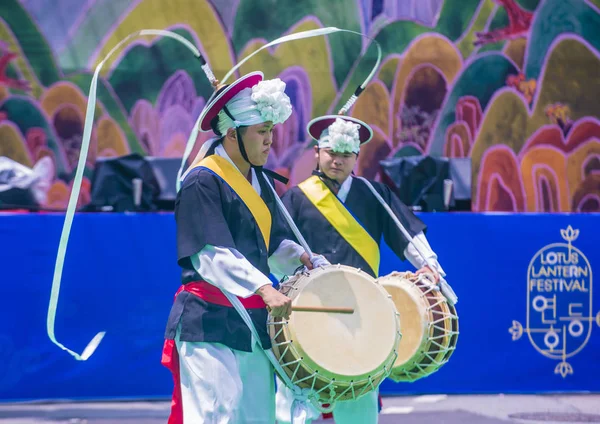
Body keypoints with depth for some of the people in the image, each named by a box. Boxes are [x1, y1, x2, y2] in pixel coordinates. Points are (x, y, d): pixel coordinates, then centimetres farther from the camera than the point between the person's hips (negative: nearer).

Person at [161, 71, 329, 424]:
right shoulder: (202, 182, -12)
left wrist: (306, 261, 4)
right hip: (210, 325, -9)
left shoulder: (257, 180, 14)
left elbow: (273, 243, 23)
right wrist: (264, 289, -31)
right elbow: (211, 255, -22)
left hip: (254, 324, 9)